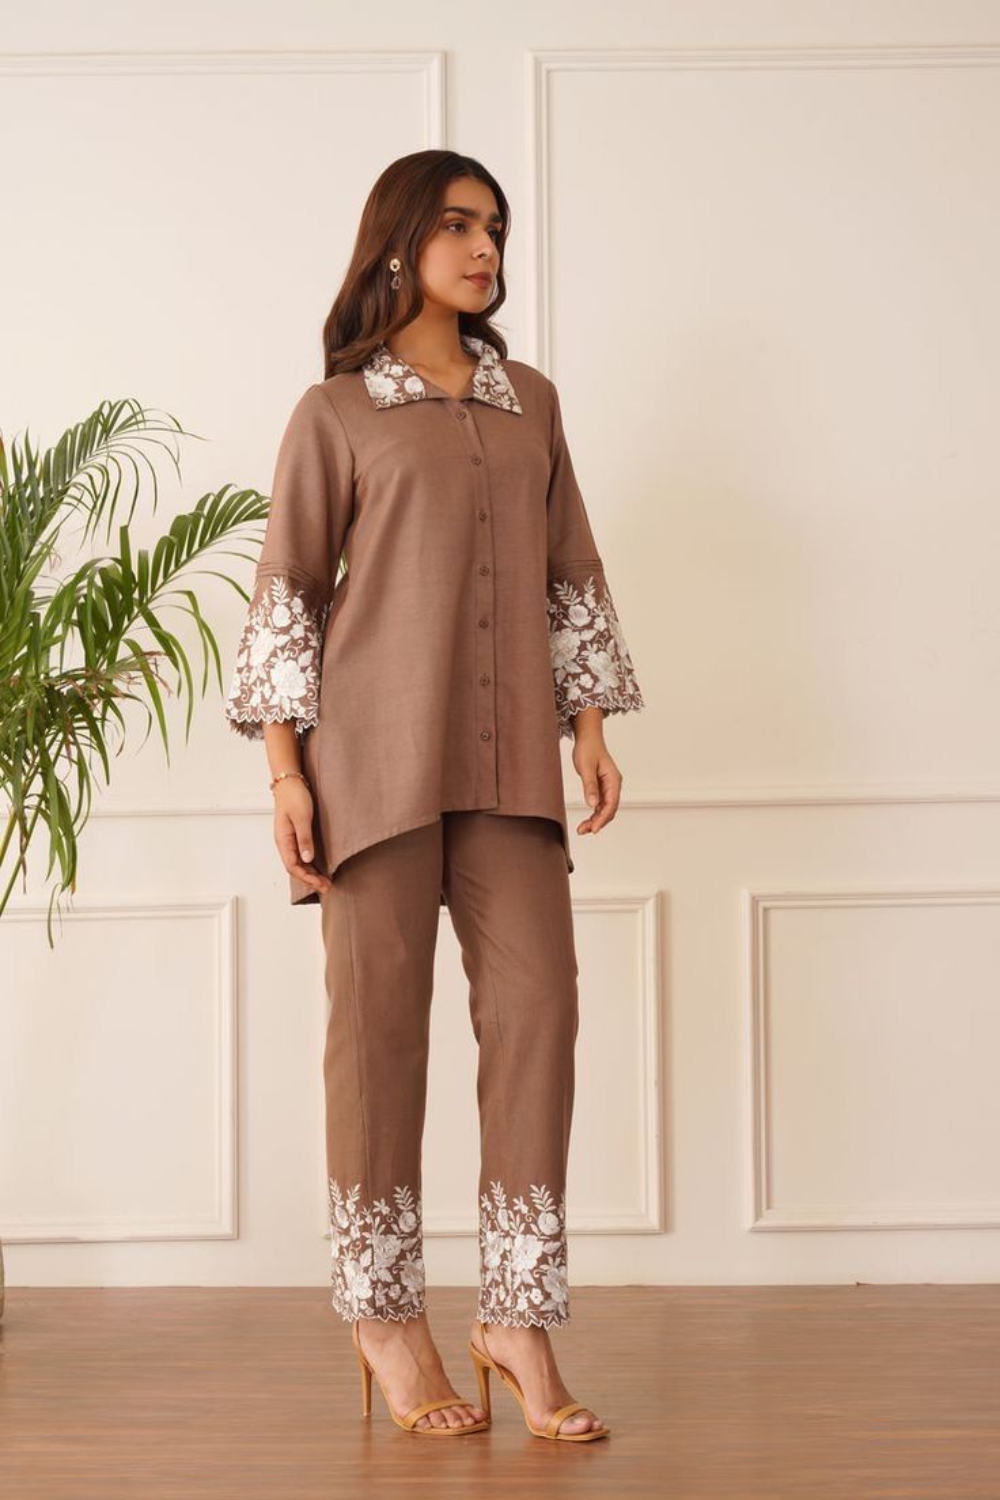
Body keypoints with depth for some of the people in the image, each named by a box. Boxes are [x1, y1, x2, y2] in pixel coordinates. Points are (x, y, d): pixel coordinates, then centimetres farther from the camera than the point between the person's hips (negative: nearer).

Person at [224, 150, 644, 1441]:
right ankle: (384, 1312, 12)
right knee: (379, 1015, 0)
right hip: (378, 752, -4)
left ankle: (519, 1316, 2)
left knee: (536, 1006, -4)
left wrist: (592, 726, 10)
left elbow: (570, 573, 18)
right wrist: (285, 772, -5)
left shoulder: (532, 401, 17)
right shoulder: (335, 413, 4)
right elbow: (285, 594, 2)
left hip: (508, 756, 4)